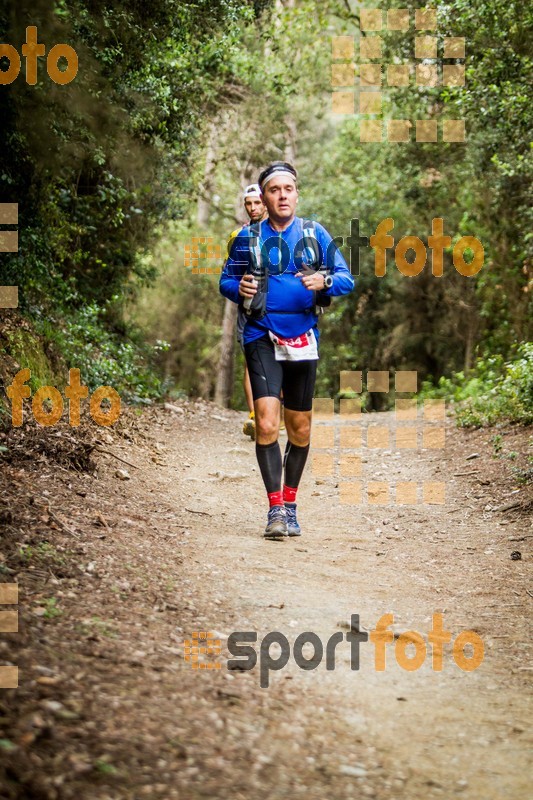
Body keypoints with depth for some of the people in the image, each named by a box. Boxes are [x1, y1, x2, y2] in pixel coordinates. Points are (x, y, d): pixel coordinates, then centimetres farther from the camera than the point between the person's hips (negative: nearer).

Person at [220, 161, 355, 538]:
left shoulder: (314, 234, 4)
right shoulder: (248, 238, 4)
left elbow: (346, 278, 2)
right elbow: (226, 279, 13)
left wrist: (324, 281, -20)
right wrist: (239, 289, -10)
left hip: (303, 338, 2)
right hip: (262, 337, -2)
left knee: (300, 428, 10)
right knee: (266, 425, -16)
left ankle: (290, 504, 26)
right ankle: (275, 508, -9)